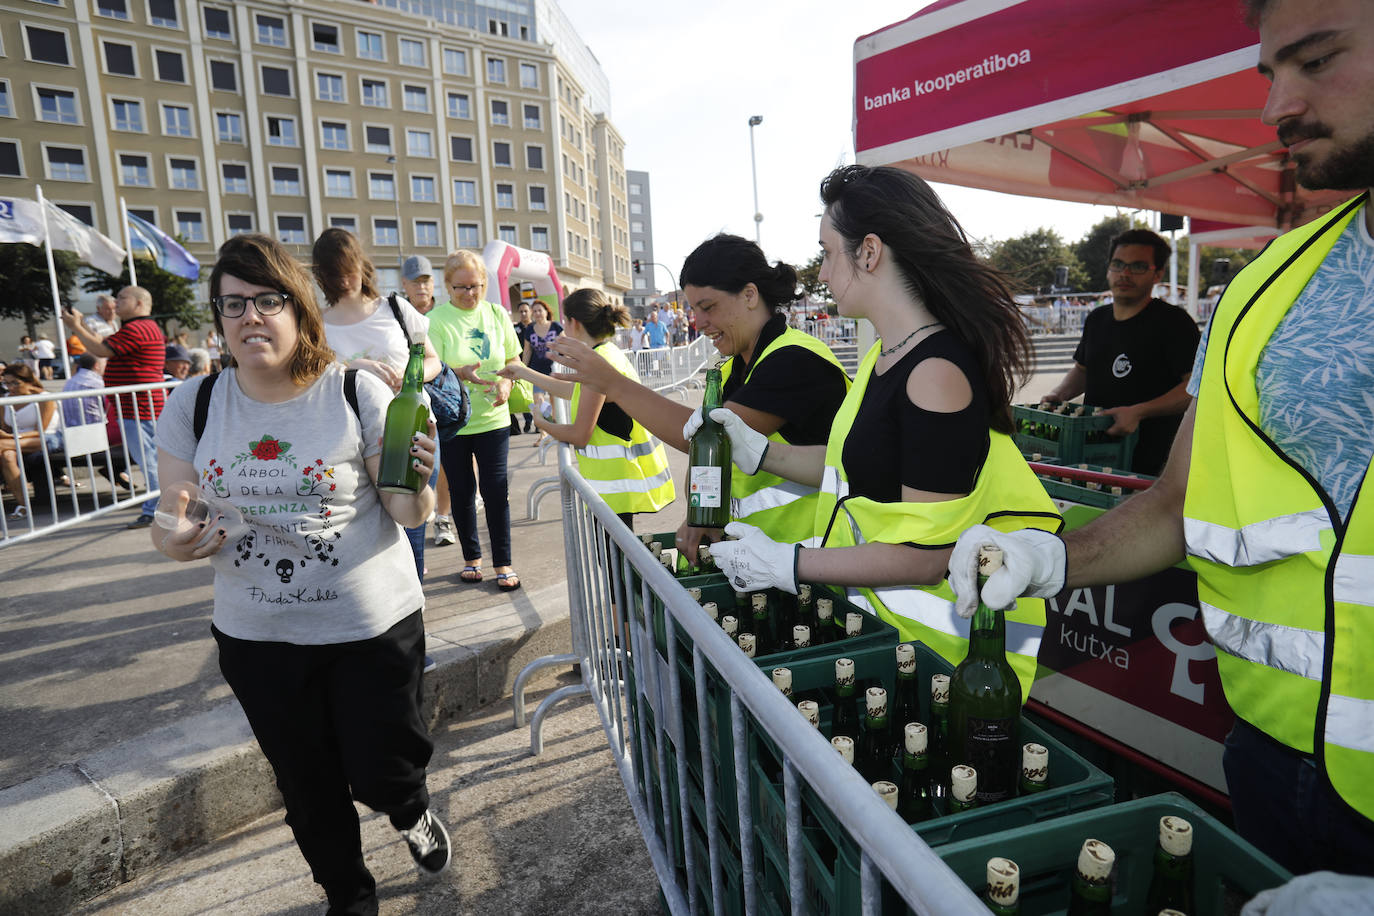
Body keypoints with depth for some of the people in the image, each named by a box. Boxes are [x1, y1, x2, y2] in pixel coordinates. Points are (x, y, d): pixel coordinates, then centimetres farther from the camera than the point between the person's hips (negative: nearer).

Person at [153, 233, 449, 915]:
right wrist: (171, 539, -18)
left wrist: (416, 480, -31)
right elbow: (176, 514, 5)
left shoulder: (358, 392, -12)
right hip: (256, 636, 3)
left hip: (373, 626, -3)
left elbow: (408, 514, -9)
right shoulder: (193, 404, -2)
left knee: (380, 773, 8)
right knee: (309, 787, 19)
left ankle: (413, 812, 47)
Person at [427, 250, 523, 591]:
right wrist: (459, 377, -32)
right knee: (462, 492, 10)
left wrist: (506, 383, -9)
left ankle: (503, 562, 14)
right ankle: (471, 556, 29)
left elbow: (513, 359, 11)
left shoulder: (497, 314, 2)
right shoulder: (436, 320, -8)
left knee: (496, 490, 0)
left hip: (493, 418, 2)